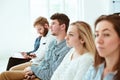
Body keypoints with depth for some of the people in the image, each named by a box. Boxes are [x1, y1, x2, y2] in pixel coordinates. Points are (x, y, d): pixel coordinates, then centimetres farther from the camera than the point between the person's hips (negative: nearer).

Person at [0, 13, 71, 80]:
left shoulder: (66, 49, -21)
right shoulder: (52, 43, 10)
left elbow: (53, 74, -23)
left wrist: (33, 69, -10)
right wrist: (34, 72, -4)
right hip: (39, 72, 9)